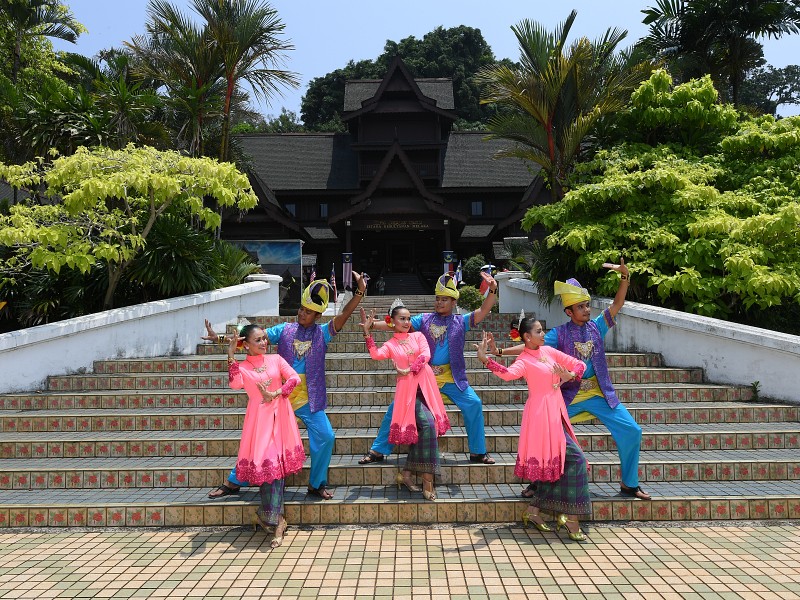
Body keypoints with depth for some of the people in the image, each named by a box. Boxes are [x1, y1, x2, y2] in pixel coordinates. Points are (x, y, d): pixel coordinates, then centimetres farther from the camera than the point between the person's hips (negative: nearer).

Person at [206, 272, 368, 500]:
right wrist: (220, 338, -11)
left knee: (325, 436, -10)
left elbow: (344, 316, -12)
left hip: (308, 400, 0)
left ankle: (317, 484, 11)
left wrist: (359, 293, -24)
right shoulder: (285, 330, 1)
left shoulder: (322, 333, 0)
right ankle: (234, 482, 23)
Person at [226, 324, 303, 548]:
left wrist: (276, 394, -12)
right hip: (259, 418, -2)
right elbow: (235, 384, -18)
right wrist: (231, 356, -19)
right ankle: (276, 520, 8)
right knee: (266, 462, -5)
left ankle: (267, 516, 11)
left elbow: (294, 378, -2)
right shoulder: (241, 367, 3)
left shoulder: (275, 359, 8)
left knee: (277, 462, -1)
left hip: (280, 415, 2)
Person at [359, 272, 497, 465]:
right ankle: (378, 450, 8)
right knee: (396, 407, -6)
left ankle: (478, 452, 5)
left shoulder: (460, 322, 7)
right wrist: (372, 324, -13)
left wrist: (492, 290, -19)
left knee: (474, 404, -13)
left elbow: (483, 311, -4)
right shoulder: (424, 320, 7)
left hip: (451, 379, 0)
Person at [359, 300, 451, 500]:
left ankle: (406, 474, 15)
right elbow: (376, 354, -15)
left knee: (420, 430, 1)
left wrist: (410, 370, -14)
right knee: (427, 424, -19)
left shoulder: (418, 336, 13)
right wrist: (367, 333, -23)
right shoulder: (390, 345, 7)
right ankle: (427, 479, -12)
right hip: (408, 388, -3)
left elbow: (426, 355, -4)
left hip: (425, 385, 4)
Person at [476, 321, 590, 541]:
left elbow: (579, 364, 14)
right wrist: (485, 359, -47)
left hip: (556, 412, 8)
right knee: (574, 458, -10)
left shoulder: (549, 351, 10)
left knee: (553, 461, 11)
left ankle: (534, 511, 22)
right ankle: (571, 518, -1)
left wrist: (570, 375, -7)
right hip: (542, 414, -8)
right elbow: (508, 374, -34)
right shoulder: (524, 361, -12)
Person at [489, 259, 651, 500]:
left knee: (632, 431, -4)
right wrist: (501, 351, -23)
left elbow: (617, 304, -3)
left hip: (600, 394, 2)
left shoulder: (596, 326, 3)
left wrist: (624, 276, -17)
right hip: (569, 396, -2)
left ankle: (629, 485, 16)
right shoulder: (560, 333, -5)